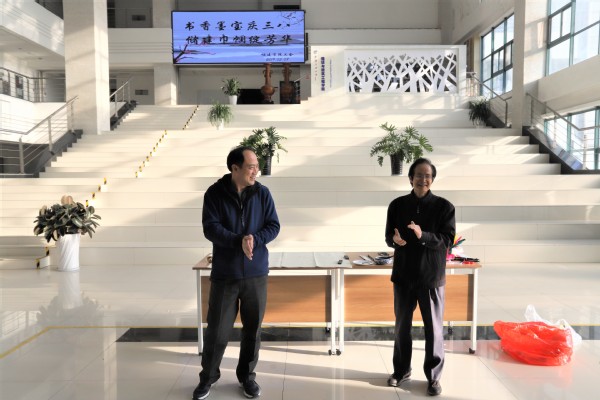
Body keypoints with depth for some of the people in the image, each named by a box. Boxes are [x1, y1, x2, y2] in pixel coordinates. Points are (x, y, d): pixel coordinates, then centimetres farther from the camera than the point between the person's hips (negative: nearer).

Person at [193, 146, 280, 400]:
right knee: (217, 330, 6)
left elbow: (274, 226, -1)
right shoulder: (215, 194, -5)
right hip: (224, 274, -2)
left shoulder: (262, 193, 0)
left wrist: (254, 239, -20)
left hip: (256, 274, 2)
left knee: (253, 329, 11)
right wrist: (239, 241, -26)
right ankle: (208, 378, 28)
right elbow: (210, 228, -13)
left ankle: (247, 376, 31)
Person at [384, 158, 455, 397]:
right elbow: (388, 236, 4)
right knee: (401, 325, 14)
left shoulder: (444, 206, -5)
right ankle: (401, 370, 32)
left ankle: (434, 377, 23)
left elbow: (447, 240, -11)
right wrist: (394, 240, -19)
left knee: (434, 328, 7)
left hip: (432, 276, -2)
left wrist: (423, 235, -28)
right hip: (403, 274, 3)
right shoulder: (397, 205, 2)